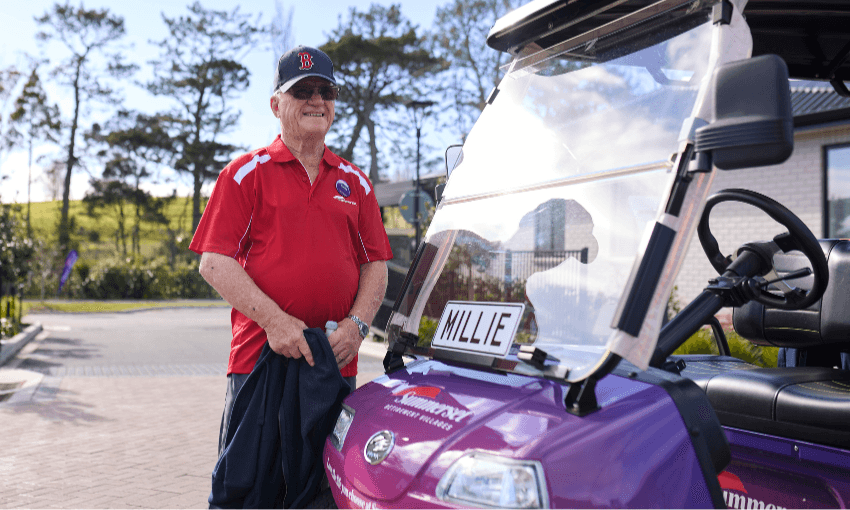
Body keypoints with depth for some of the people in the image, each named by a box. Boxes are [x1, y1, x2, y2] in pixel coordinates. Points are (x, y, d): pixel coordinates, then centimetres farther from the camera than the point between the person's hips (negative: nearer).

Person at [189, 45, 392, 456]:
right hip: (259, 358, -3)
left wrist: (357, 323, -4)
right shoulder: (246, 173, 4)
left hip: (336, 362, 3)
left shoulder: (354, 182, 15)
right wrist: (273, 319, -15)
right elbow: (214, 262, -4)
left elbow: (376, 264, 13)